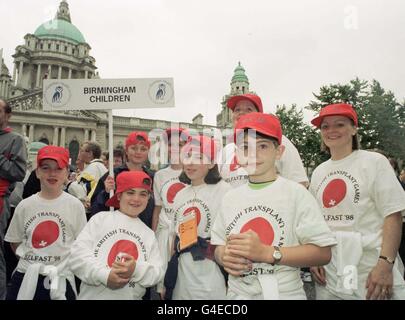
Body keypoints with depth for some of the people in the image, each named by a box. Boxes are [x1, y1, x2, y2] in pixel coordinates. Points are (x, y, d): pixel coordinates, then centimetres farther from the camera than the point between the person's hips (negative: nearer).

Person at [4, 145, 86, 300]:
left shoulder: (75, 205, -7)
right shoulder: (24, 205, 1)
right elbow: (15, 242, 10)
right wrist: (29, 259, 1)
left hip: (60, 278, -2)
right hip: (25, 277, 2)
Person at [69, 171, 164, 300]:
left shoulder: (149, 234, 6)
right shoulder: (100, 218, -1)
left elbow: (158, 272, -1)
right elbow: (77, 254, -9)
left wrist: (136, 269, -19)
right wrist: (105, 275, -20)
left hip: (131, 297, 2)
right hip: (92, 296, -2)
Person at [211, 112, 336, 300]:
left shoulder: (295, 193, -10)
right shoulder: (230, 198, 3)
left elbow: (322, 253, -14)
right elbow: (219, 245, 9)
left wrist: (267, 252, -23)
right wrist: (223, 256, -13)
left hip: (285, 293, -3)